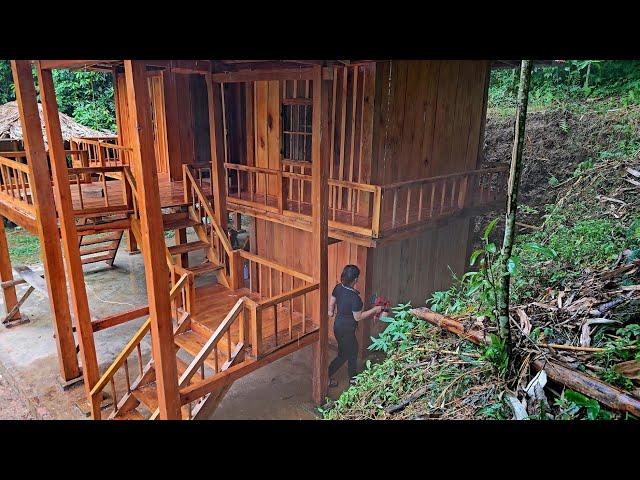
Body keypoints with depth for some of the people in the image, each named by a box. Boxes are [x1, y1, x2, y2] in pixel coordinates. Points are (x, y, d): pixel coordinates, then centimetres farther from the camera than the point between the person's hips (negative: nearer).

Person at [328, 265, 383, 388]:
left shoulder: (338, 288, -8)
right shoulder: (354, 297, -30)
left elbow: (331, 304, 6)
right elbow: (358, 317, -20)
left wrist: (331, 312, 27)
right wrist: (374, 310, -11)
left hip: (338, 325, 8)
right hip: (346, 330, -8)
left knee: (353, 350, 25)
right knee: (343, 355, 13)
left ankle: (353, 378, 41)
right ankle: (326, 377, 21)